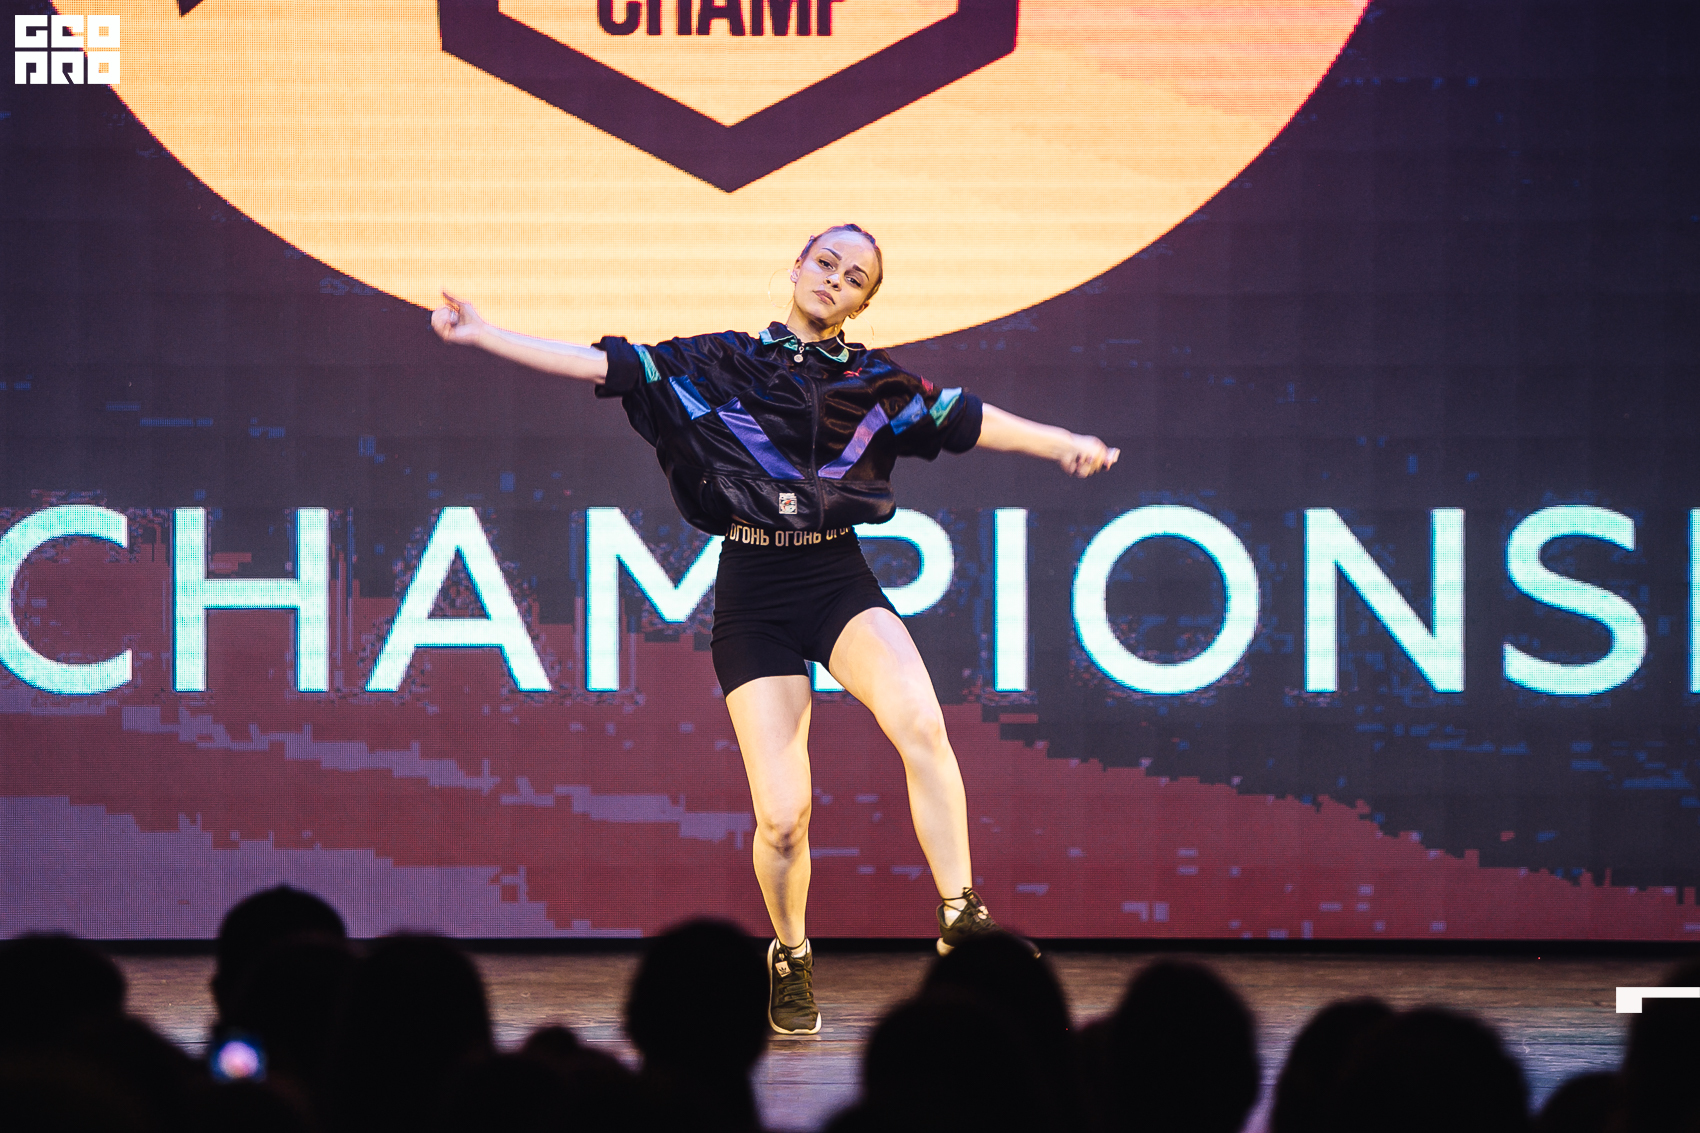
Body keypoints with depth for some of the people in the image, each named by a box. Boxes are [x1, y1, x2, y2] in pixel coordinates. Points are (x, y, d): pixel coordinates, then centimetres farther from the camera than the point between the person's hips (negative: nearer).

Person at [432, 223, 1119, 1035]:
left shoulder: (877, 383, 10)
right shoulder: (718, 364, 7)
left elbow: (968, 420, 3)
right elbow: (603, 366, 5)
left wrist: (1062, 444, -10)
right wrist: (481, 335, 0)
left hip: (839, 583, 1)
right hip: (753, 599, -1)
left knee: (918, 720, -31)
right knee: (782, 816, -8)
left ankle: (961, 918, -21)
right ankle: (791, 959, 20)